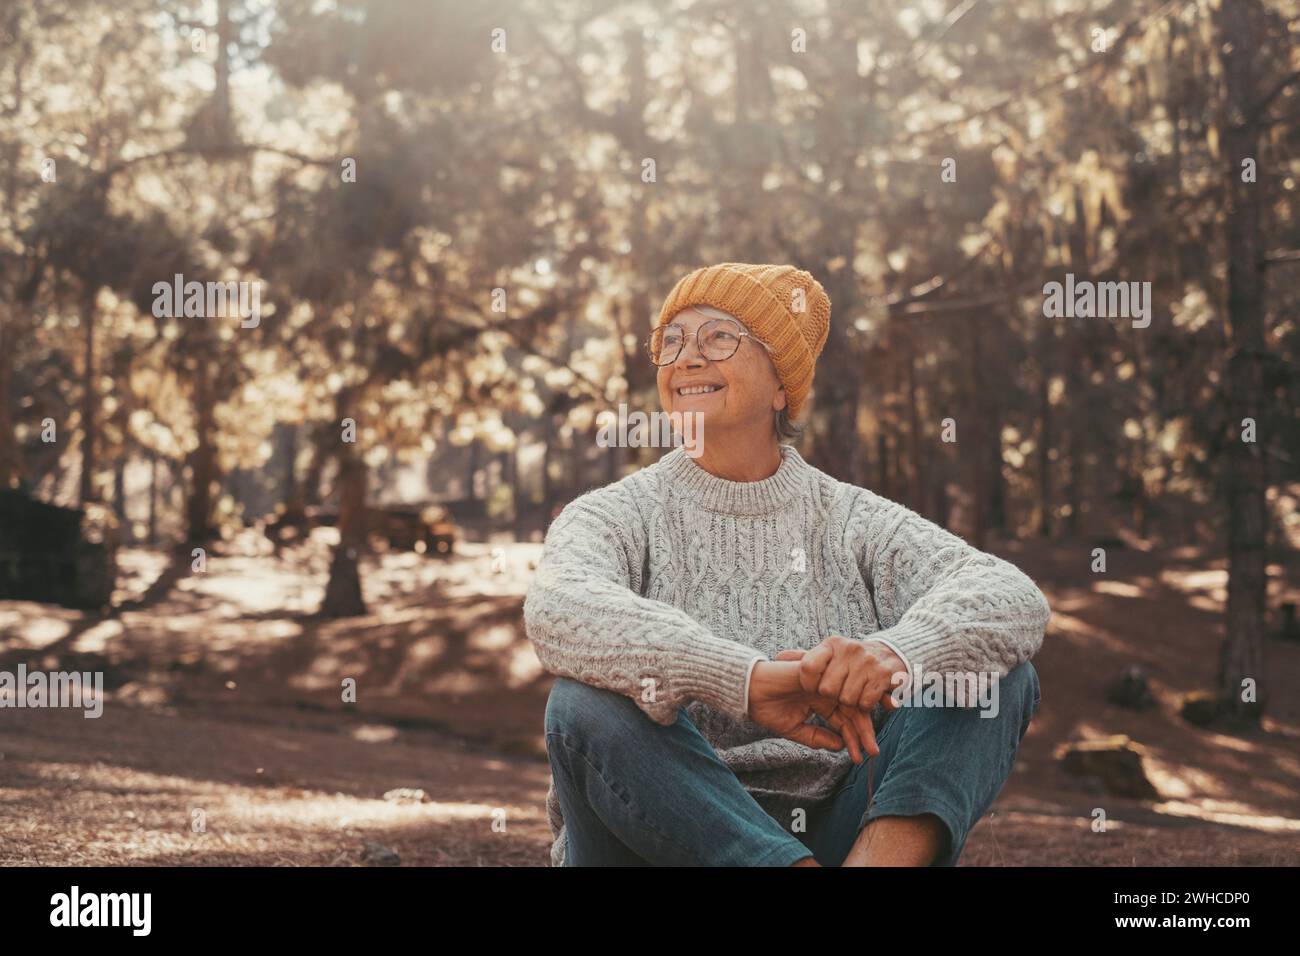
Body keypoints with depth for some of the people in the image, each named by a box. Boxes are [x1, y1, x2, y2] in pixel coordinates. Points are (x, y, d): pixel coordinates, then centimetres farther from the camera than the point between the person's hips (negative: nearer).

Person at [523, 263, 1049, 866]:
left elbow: (1015, 601, -9)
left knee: (998, 671, -12)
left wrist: (894, 655, -32)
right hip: (663, 837, -2)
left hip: (831, 834, 2)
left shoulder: (851, 522, 8)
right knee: (588, 707, -29)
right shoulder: (616, 516, 4)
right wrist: (748, 681, -35)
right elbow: (559, 612, -21)